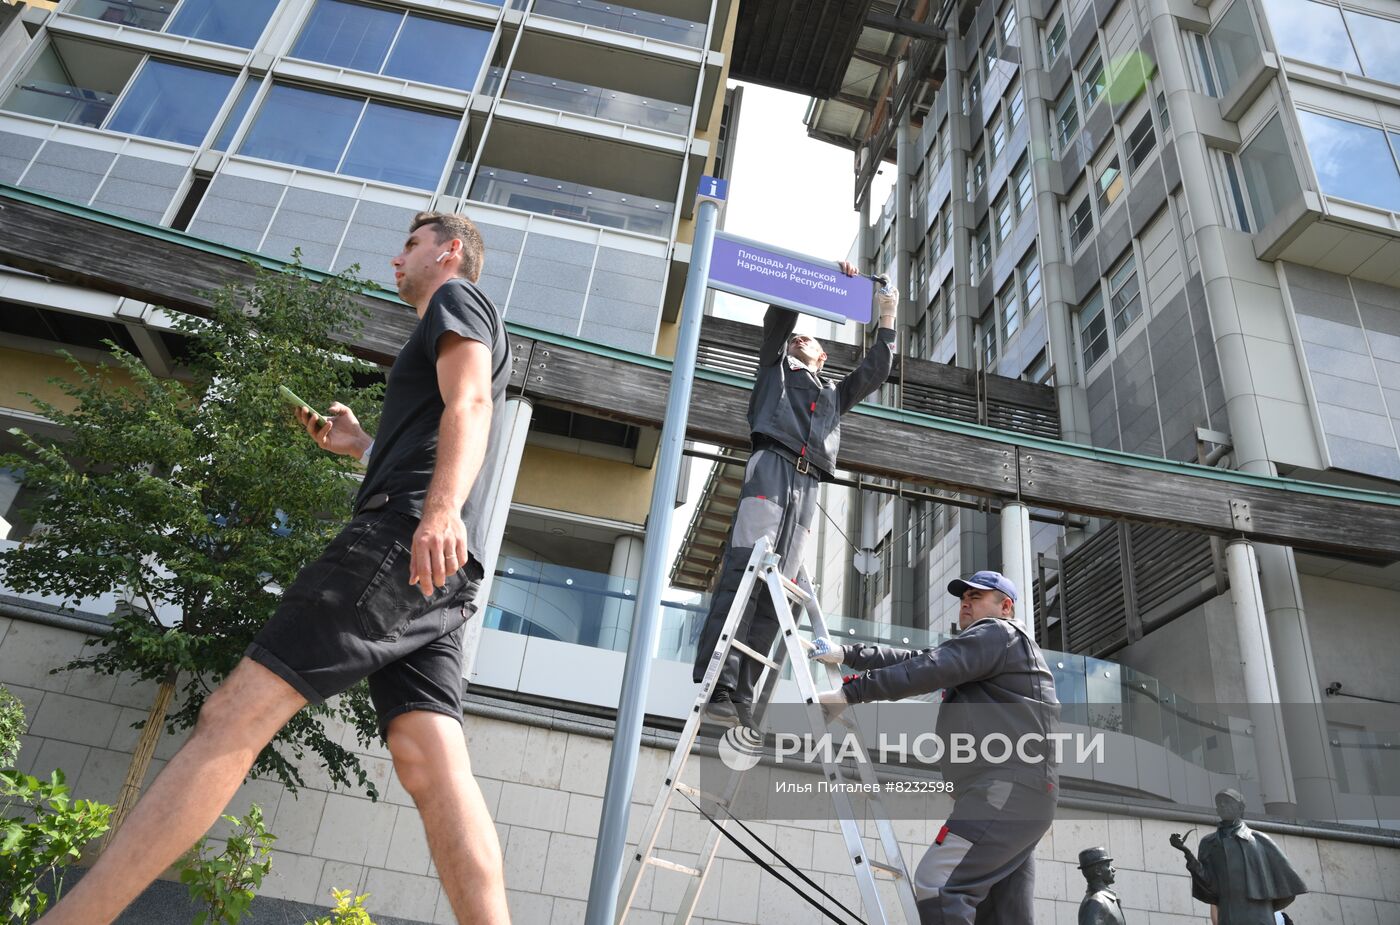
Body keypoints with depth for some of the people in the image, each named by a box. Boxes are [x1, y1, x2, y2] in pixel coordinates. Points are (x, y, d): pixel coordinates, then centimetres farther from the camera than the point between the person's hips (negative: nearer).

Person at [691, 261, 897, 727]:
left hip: (807, 487, 4)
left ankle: (741, 694, -15)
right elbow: (778, 317, 19)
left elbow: (874, 372, 34)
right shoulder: (776, 365, 29)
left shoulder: (834, 394, 38)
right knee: (744, 568, -22)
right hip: (771, 466, -4)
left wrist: (888, 317, 31)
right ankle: (717, 683, -31)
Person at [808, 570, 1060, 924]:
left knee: (937, 884, -18)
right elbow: (914, 658, 24)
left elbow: (926, 670, -13)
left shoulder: (998, 633, 0)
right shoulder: (980, 649, 30)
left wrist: (850, 691, -14)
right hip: (1015, 795, 10)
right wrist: (844, 654, 16)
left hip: (1008, 789, -10)